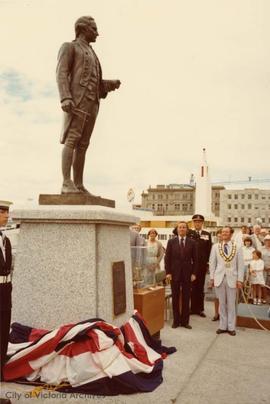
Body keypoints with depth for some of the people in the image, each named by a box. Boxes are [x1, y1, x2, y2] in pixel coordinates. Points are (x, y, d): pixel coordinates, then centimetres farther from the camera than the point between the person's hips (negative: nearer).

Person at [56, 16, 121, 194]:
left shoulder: (91, 55, 33)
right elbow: (61, 74, -6)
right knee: (71, 140, -18)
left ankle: (79, 185, -2)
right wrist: (65, 98, -23)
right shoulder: (69, 47, 8)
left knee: (83, 144, 0)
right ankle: (67, 184, -22)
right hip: (77, 100, -8)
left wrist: (112, 84, 11)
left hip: (91, 103, 8)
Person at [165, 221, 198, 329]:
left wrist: (194, 273, -2)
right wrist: (168, 272, -6)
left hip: (187, 274, 0)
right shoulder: (171, 242, 2)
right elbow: (167, 258, 1)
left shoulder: (192, 242, 3)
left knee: (186, 298, 5)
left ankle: (185, 321, 15)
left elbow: (195, 259, 4)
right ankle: (176, 320, 16)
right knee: (175, 298, 6)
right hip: (174, 273, 0)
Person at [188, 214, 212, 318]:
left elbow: (209, 250, 6)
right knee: (191, 287, 5)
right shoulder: (188, 233, 2)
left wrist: (208, 263, 1)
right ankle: (192, 308, 15)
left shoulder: (207, 235, 7)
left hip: (202, 265, 2)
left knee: (200, 287, 10)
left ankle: (200, 309, 18)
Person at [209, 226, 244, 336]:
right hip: (219, 278, 1)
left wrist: (240, 279, -4)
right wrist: (212, 277, 2)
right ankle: (223, 326, 18)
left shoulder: (237, 247, 0)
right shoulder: (215, 247, 4)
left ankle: (231, 327, 17)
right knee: (222, 303, 9)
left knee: (231, 304, 6)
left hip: (232, 278, -1)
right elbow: (212, 263, 5)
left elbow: (240, 265, 0)